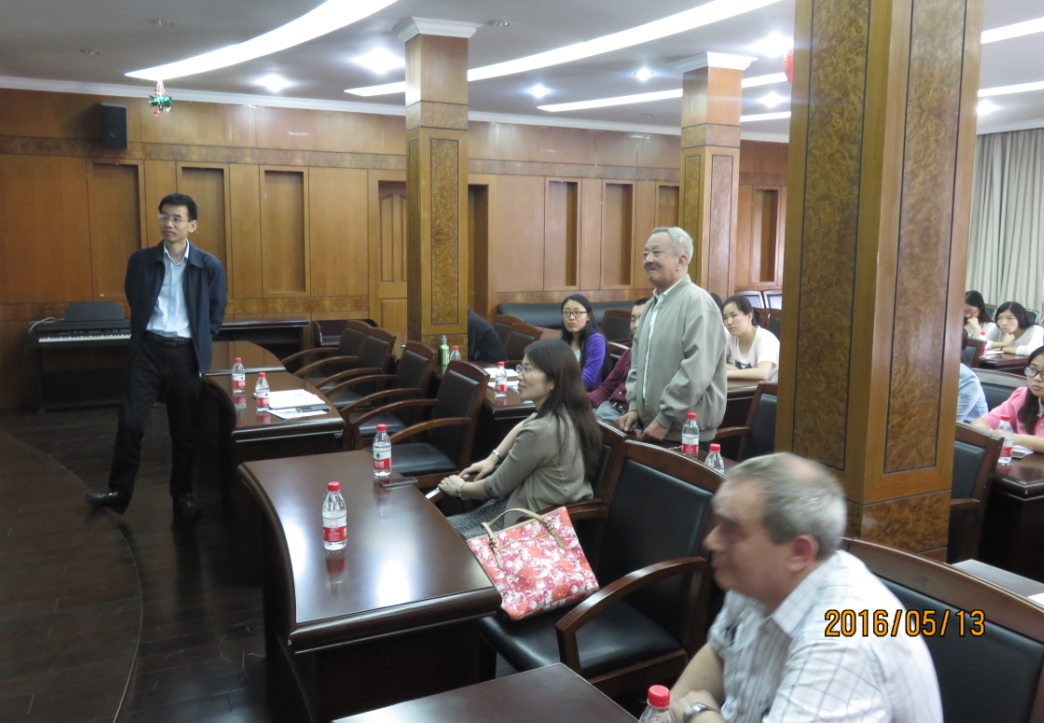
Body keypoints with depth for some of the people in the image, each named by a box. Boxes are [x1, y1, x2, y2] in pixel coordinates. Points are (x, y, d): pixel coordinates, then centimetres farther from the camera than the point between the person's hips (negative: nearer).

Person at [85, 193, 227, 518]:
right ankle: (119, 491, 11)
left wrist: (200, 345, 4)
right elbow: (134, 305, 15)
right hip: (148, 348, 1)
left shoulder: (210, 267, -2)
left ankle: (183, 493, 21)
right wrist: (141, 339, 11)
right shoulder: (140, 261, 2)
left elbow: (216, 315, 8)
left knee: (184, 429, 7)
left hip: (186, 353, -1)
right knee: (130, 421, -3)